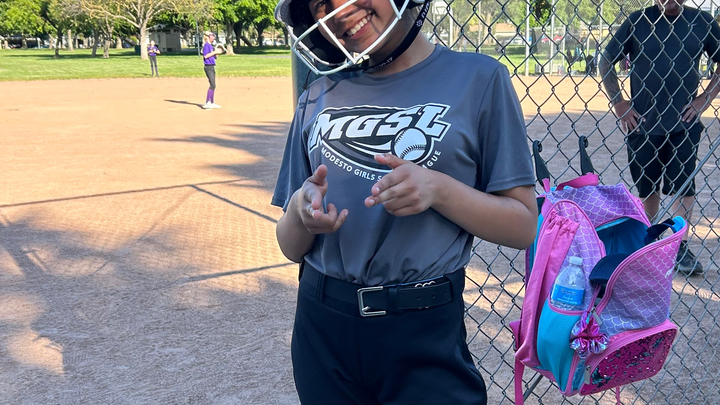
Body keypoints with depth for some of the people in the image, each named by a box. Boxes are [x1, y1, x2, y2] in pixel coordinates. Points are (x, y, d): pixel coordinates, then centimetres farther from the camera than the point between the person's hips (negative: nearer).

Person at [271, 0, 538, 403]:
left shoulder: (478, 78, -5)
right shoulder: (319, 98, 5)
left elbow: (524, 226, -5)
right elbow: (292, 247, 7)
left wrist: (438, 189, -21)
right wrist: (301, 210, -14)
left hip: (426, 336, -3)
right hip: (321, 327, 4)